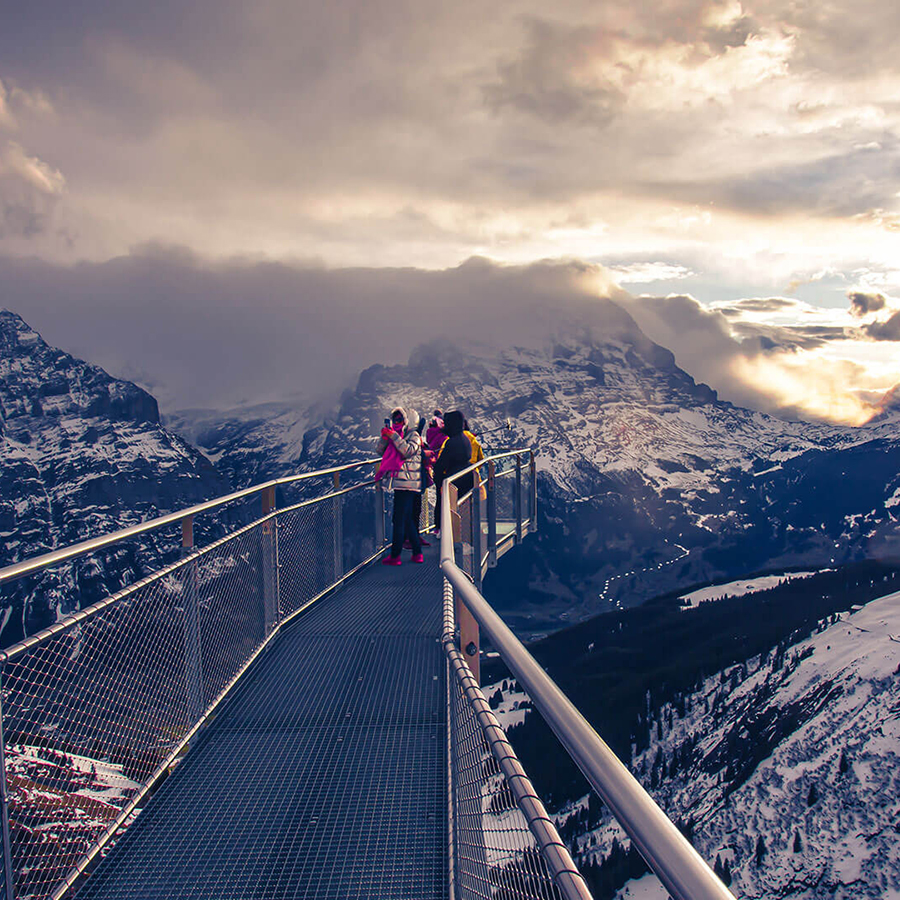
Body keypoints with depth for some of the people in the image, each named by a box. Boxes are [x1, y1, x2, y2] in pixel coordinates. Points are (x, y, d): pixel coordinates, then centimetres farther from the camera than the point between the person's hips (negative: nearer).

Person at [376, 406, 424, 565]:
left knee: (399, 519, -8)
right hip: (399, 482, 8)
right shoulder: (396, 436, 19)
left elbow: (408, 451, -20)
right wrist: (384, 436, -7)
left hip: (407, 482, -8)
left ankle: (395, 556, -4)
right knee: (407, 519, 11)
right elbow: (380, 449, 11)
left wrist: (394, 436, -21)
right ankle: (417, 553, 18)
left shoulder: (413, 435, -3)